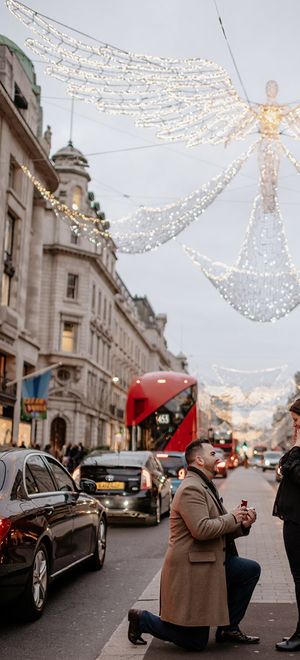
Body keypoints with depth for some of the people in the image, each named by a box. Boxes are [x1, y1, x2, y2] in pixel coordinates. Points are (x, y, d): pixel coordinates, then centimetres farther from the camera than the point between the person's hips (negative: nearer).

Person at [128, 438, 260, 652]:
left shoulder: (206, 487, 16)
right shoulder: (191, 489, -18)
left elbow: (221, 528, 21)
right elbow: (201, 529, -29)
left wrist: (242, 525, 2)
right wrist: (232, 518, -15)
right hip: (191, 571, -10)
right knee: (195, 642, -3)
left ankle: (229, 628, 13)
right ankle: (142, 619, 14)